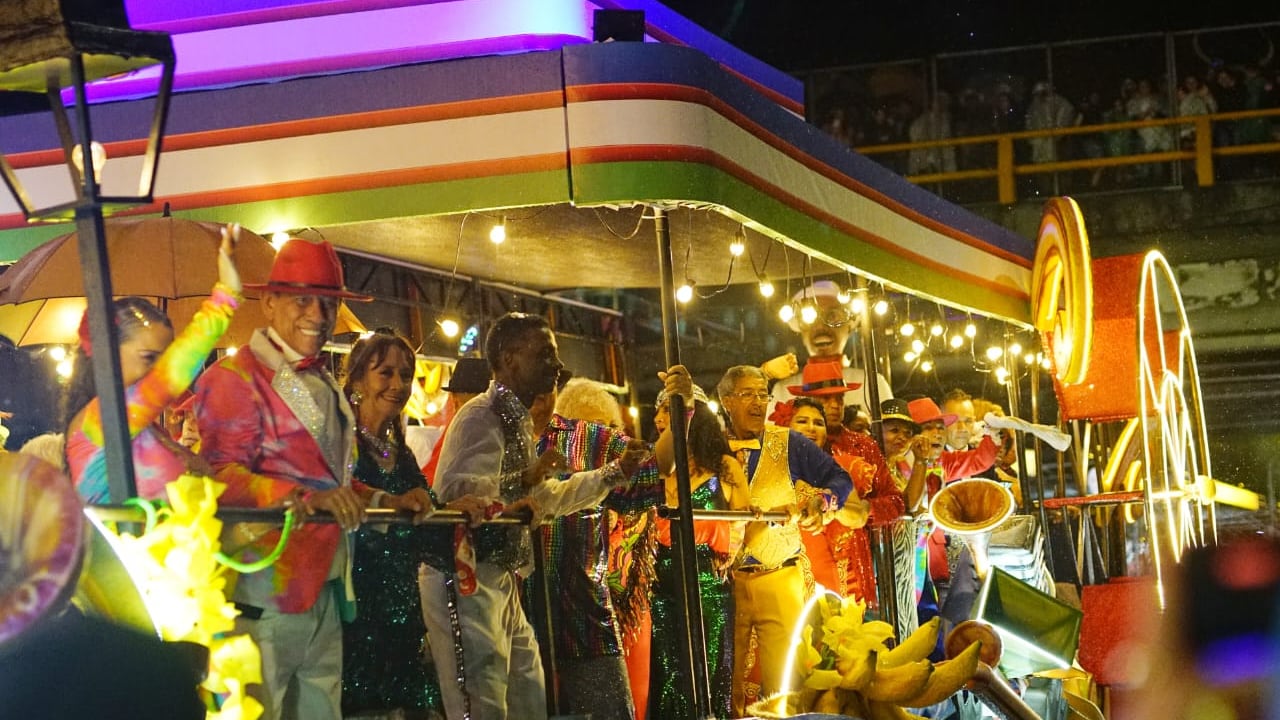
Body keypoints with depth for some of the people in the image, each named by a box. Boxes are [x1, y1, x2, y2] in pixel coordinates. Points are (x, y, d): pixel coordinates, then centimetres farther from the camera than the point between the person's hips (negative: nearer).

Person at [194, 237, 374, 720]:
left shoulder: (324, 385, 21)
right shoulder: (235, 379, -8)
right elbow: (222, 477, -19)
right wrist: (304, 498, -30)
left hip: (326, 589, 9)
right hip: (265, 596, -8)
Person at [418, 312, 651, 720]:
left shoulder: (517, 420, 18)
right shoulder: (482, 417, -13)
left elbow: (543, 498, 29)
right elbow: (453, 491, -28)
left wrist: (612, 474, 27)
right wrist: (524, 477, -30)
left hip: (499, 582, 10)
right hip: (465, 579, -10)